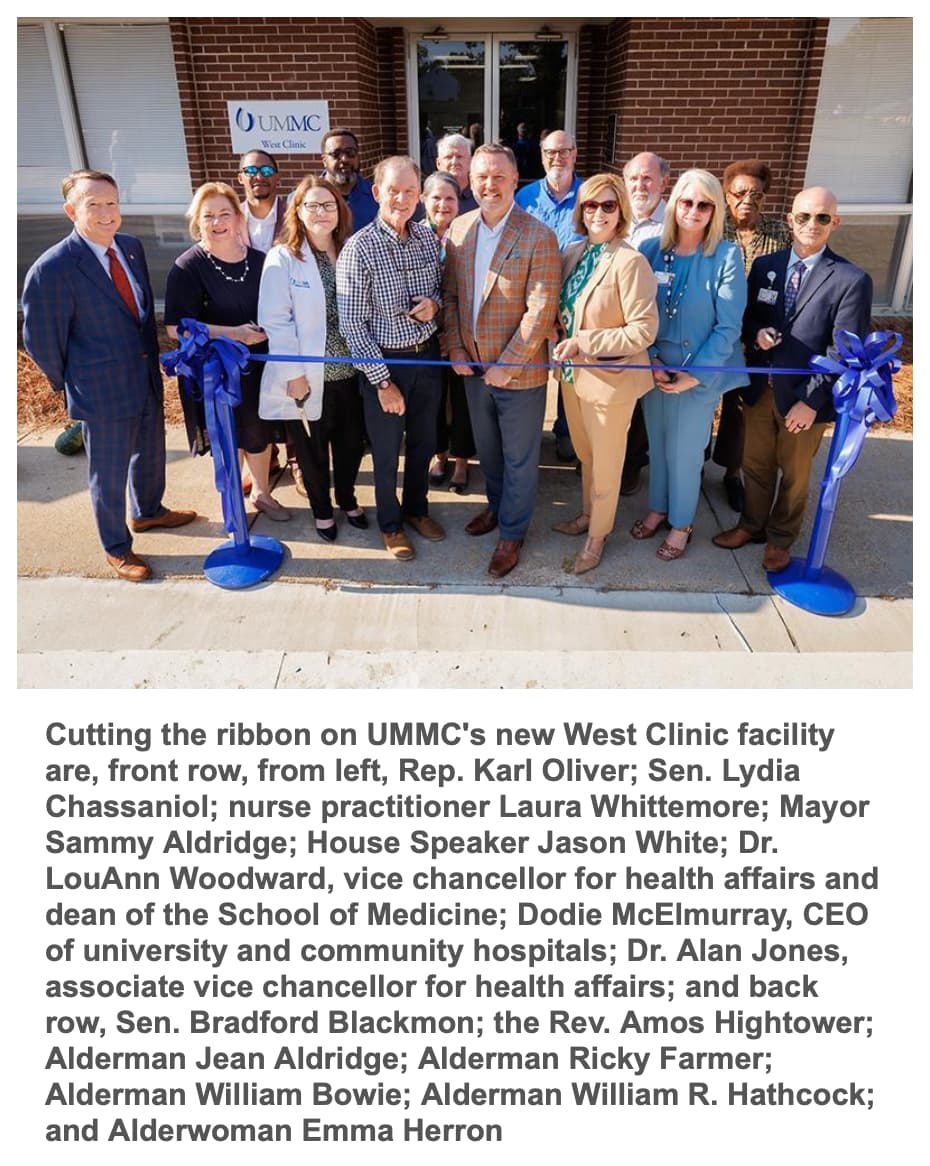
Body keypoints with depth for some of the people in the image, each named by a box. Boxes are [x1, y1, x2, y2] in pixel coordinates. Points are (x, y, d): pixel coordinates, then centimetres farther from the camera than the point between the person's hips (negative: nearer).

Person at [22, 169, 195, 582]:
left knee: (150, 453, 25)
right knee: (108, 473, 10)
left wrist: (154, 357, 10)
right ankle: (116, 547, 30)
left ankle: (148, 512, 52)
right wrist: (69, 386, -2)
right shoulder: (52, 269, -21)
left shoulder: (131, 247, 0)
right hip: (102, 391, -7)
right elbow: (41, 339, -12)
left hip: (148, 377, 7)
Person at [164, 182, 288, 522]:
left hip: (258, 364, 4)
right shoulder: (187, 268, -13)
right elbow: (176, 327, -18)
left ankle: (261, 492, 42)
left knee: (260, 431, 18)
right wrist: (234, 333, -24)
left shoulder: (259, 260, -1)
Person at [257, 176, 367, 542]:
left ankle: (347, 498, 40)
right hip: (308, 375, -3)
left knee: (351, 442, 14)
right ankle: (322, 509, 34)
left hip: (350, 370, 3)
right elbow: (275, 320, -11)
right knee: (312, 449, 12)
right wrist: (293, 373, -14)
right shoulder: (282, 258, -8)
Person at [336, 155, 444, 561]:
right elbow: (352, 324, -16)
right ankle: (390, 522, 32)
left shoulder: (429, 237, -1)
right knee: (387, 451, 11)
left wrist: (435, 303, -10)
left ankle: (416, 507, 42)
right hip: (384, 362, -4)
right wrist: (382, 381, -15)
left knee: (423, 442, 19)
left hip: (427, 356, 5)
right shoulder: (358, 248, -17)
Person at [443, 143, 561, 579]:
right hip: (473, 365, 5)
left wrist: (507, 365, -19)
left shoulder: (539, 237, -15)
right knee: (486, 446, 22)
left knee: (519, 457, 9)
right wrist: (454, 347, -2)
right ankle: (497, 504, 45)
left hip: (519, 370, -5)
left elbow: (541, 310, -18)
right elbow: (450, 293, 8)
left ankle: (512, 531, 25)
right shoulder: (458, 230, 1)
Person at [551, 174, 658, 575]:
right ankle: (588, 514, 43)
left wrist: (583, 343, -21)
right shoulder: (572, 253, 2)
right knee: (585, 454, 23)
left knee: (606, 462, 11)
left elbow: (643, 330, -21)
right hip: (574, 371, 6)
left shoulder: (630, 262, -19)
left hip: (611, 376, -6)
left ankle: (597, 535, 28)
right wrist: (563, 342, -2)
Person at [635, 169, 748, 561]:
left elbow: (728, 327, -11)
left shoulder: (726, 256, -11)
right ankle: (658, 507, 37)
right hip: (655, 368, 3)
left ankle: (681, 522, 26)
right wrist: (650, 359, -9)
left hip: (700, 374, -3)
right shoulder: (652, 249, -3)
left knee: (684, 451, 6)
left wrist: (694, 375, -15)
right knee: (657, 444, 15)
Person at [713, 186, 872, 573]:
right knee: (755, 465, 18)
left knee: (794, 474, 14)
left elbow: (843, 352, -13)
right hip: (759, 388, 4)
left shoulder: (852, 280, -11)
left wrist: (811, 401, -17)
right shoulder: (764, 266, 3)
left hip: (804, 396, -3)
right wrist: (755, 335, -12)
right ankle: (751, 525, 39)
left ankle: (780, 538, 34)